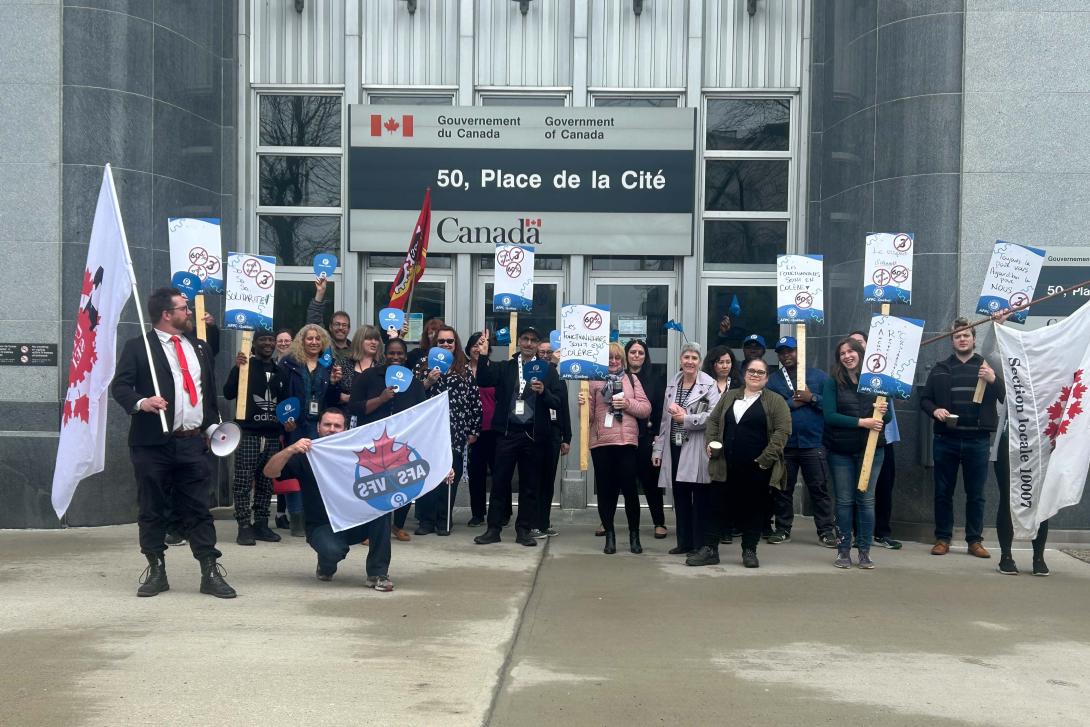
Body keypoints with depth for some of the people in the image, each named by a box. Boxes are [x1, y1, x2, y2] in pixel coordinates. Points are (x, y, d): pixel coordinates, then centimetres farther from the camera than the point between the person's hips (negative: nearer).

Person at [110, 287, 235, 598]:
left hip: (194, 443, 3)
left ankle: (210, 573, 2)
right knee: (152, 511, 4)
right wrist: (141, 402, -26)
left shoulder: (200, 348, 17)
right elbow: (119, 386, -7)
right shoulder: (137, 347, 0)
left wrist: (213, 425, 12)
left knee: (198, 509, 2)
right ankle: (156, 571, 14)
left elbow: (211, 392, 22)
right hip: (153, 444, -3)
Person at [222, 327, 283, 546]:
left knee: (266, 483, 6)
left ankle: (261, 524, 12)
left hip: (272, 435, 5)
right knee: (244, 482, -6)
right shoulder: (244, 366, 1)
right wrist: (237, 370, -20)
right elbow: (228, 394, -8)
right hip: (248, 432, -4)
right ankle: (244, 526, -3)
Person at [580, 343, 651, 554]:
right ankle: (609, 535, 15)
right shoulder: (594, 381, 6)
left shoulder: (631, 379, 9)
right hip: (601, 442, 0)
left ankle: (634, 535, 13)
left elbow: (646, 409, 5)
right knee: (605, 489, 4)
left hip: (627, 441, 0)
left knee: (629, 487, -1)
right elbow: (589, 416, 5)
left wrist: (628, 404, -11)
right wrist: (584, 405, -16)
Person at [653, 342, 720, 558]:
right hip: (675, 447, 6)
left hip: (697, 449, -6)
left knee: (701, 499, -1)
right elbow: (665, 419, 15)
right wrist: (658, 448, 13)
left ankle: (700, 544, 6)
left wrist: (686, 418, -16)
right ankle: (684, 541, 20)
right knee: (680, 496, 11)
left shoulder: (709, 385, -5)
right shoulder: (672, 384, 13)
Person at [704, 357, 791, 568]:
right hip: (727, 466, 3)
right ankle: (709, 550, 9)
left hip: (757, 467, -3)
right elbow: (713, 421, 16)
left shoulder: (776, 401, 1)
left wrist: (767, 457, -14)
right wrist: (710, 442, -1)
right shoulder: (729, 396, 14)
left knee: (754, 508, 5)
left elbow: (782, 430, -8)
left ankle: (750, 551, 16)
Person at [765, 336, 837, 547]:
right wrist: (792, 403, -14)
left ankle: (826, 530, 5)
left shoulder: (818, 376, 7)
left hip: (813, 442, -1)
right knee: (782, 489, 8)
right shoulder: (772, 380, 8)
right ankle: (782, 529, 19)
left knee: (819, 487, -1)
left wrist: (812, 398, -13)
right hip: (783, 443, 1)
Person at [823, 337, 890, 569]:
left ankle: (864, 551, 11)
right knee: (844, 500, 5)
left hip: (871, 449, 1)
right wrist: (862, 422, -20)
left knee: (866, 499, 5)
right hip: (840, 451, -1)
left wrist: (883, 412, -18)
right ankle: (843, 550, 12)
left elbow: (887, 416, 6)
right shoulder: (833, 382, -2)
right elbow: (829, 415, -12)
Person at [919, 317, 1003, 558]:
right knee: (943, 492, 5)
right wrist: (934, 410, -9)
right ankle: (942, 538, 13)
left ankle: (975, 540, 13)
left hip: (977, 440, -1)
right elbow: (924, 398, 12)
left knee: (976, 494, 5)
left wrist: (994, 380, -19)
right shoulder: (940, 368, 11)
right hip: (946, 439, 1)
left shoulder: (987, 367, 7)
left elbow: (1006, 398, -1)